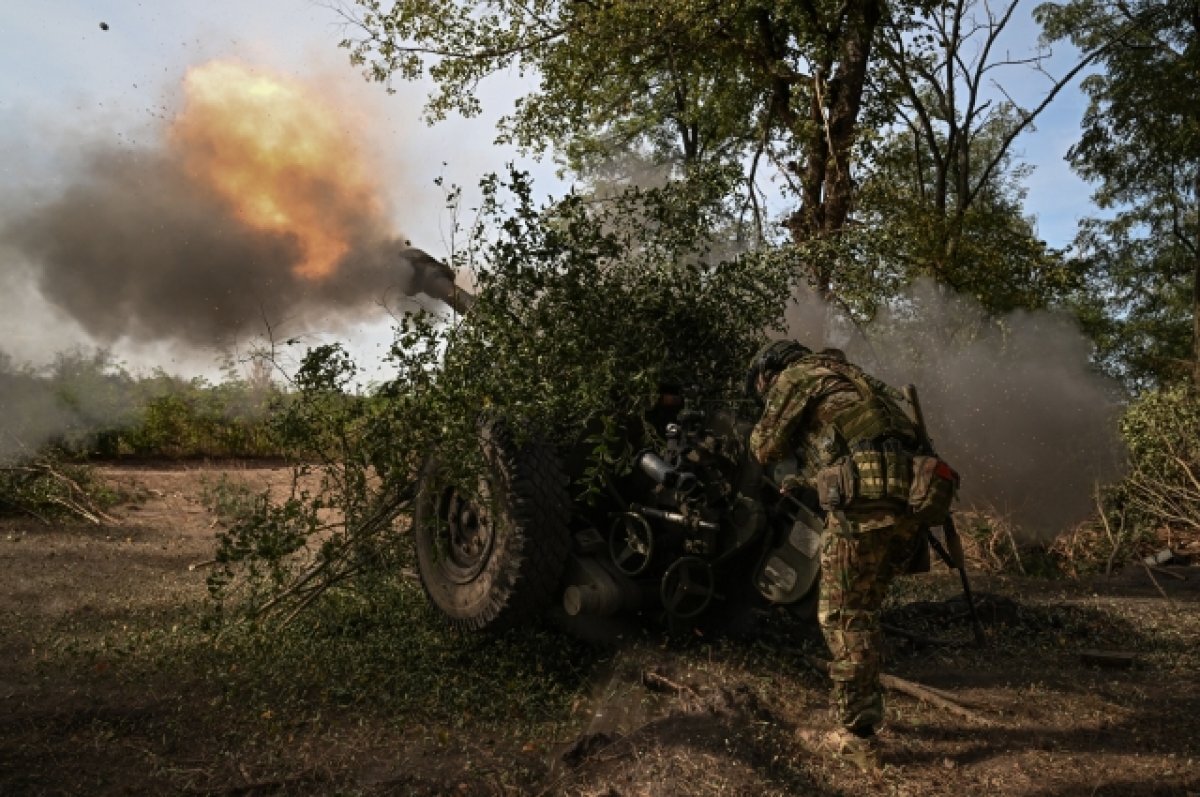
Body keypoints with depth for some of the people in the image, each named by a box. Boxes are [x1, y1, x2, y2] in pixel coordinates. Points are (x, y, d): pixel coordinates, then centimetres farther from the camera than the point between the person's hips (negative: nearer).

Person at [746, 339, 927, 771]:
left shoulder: (797, 375, 5)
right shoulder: (842, 376, 31)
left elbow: (766, 446, 8)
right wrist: (809, 480, 38)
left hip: (866, 502, -9)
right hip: (903, 501, 9)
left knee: (842, 616, -2)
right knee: (861, 612, 19)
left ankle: (856, 736, 2)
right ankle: (865, 710, 28)